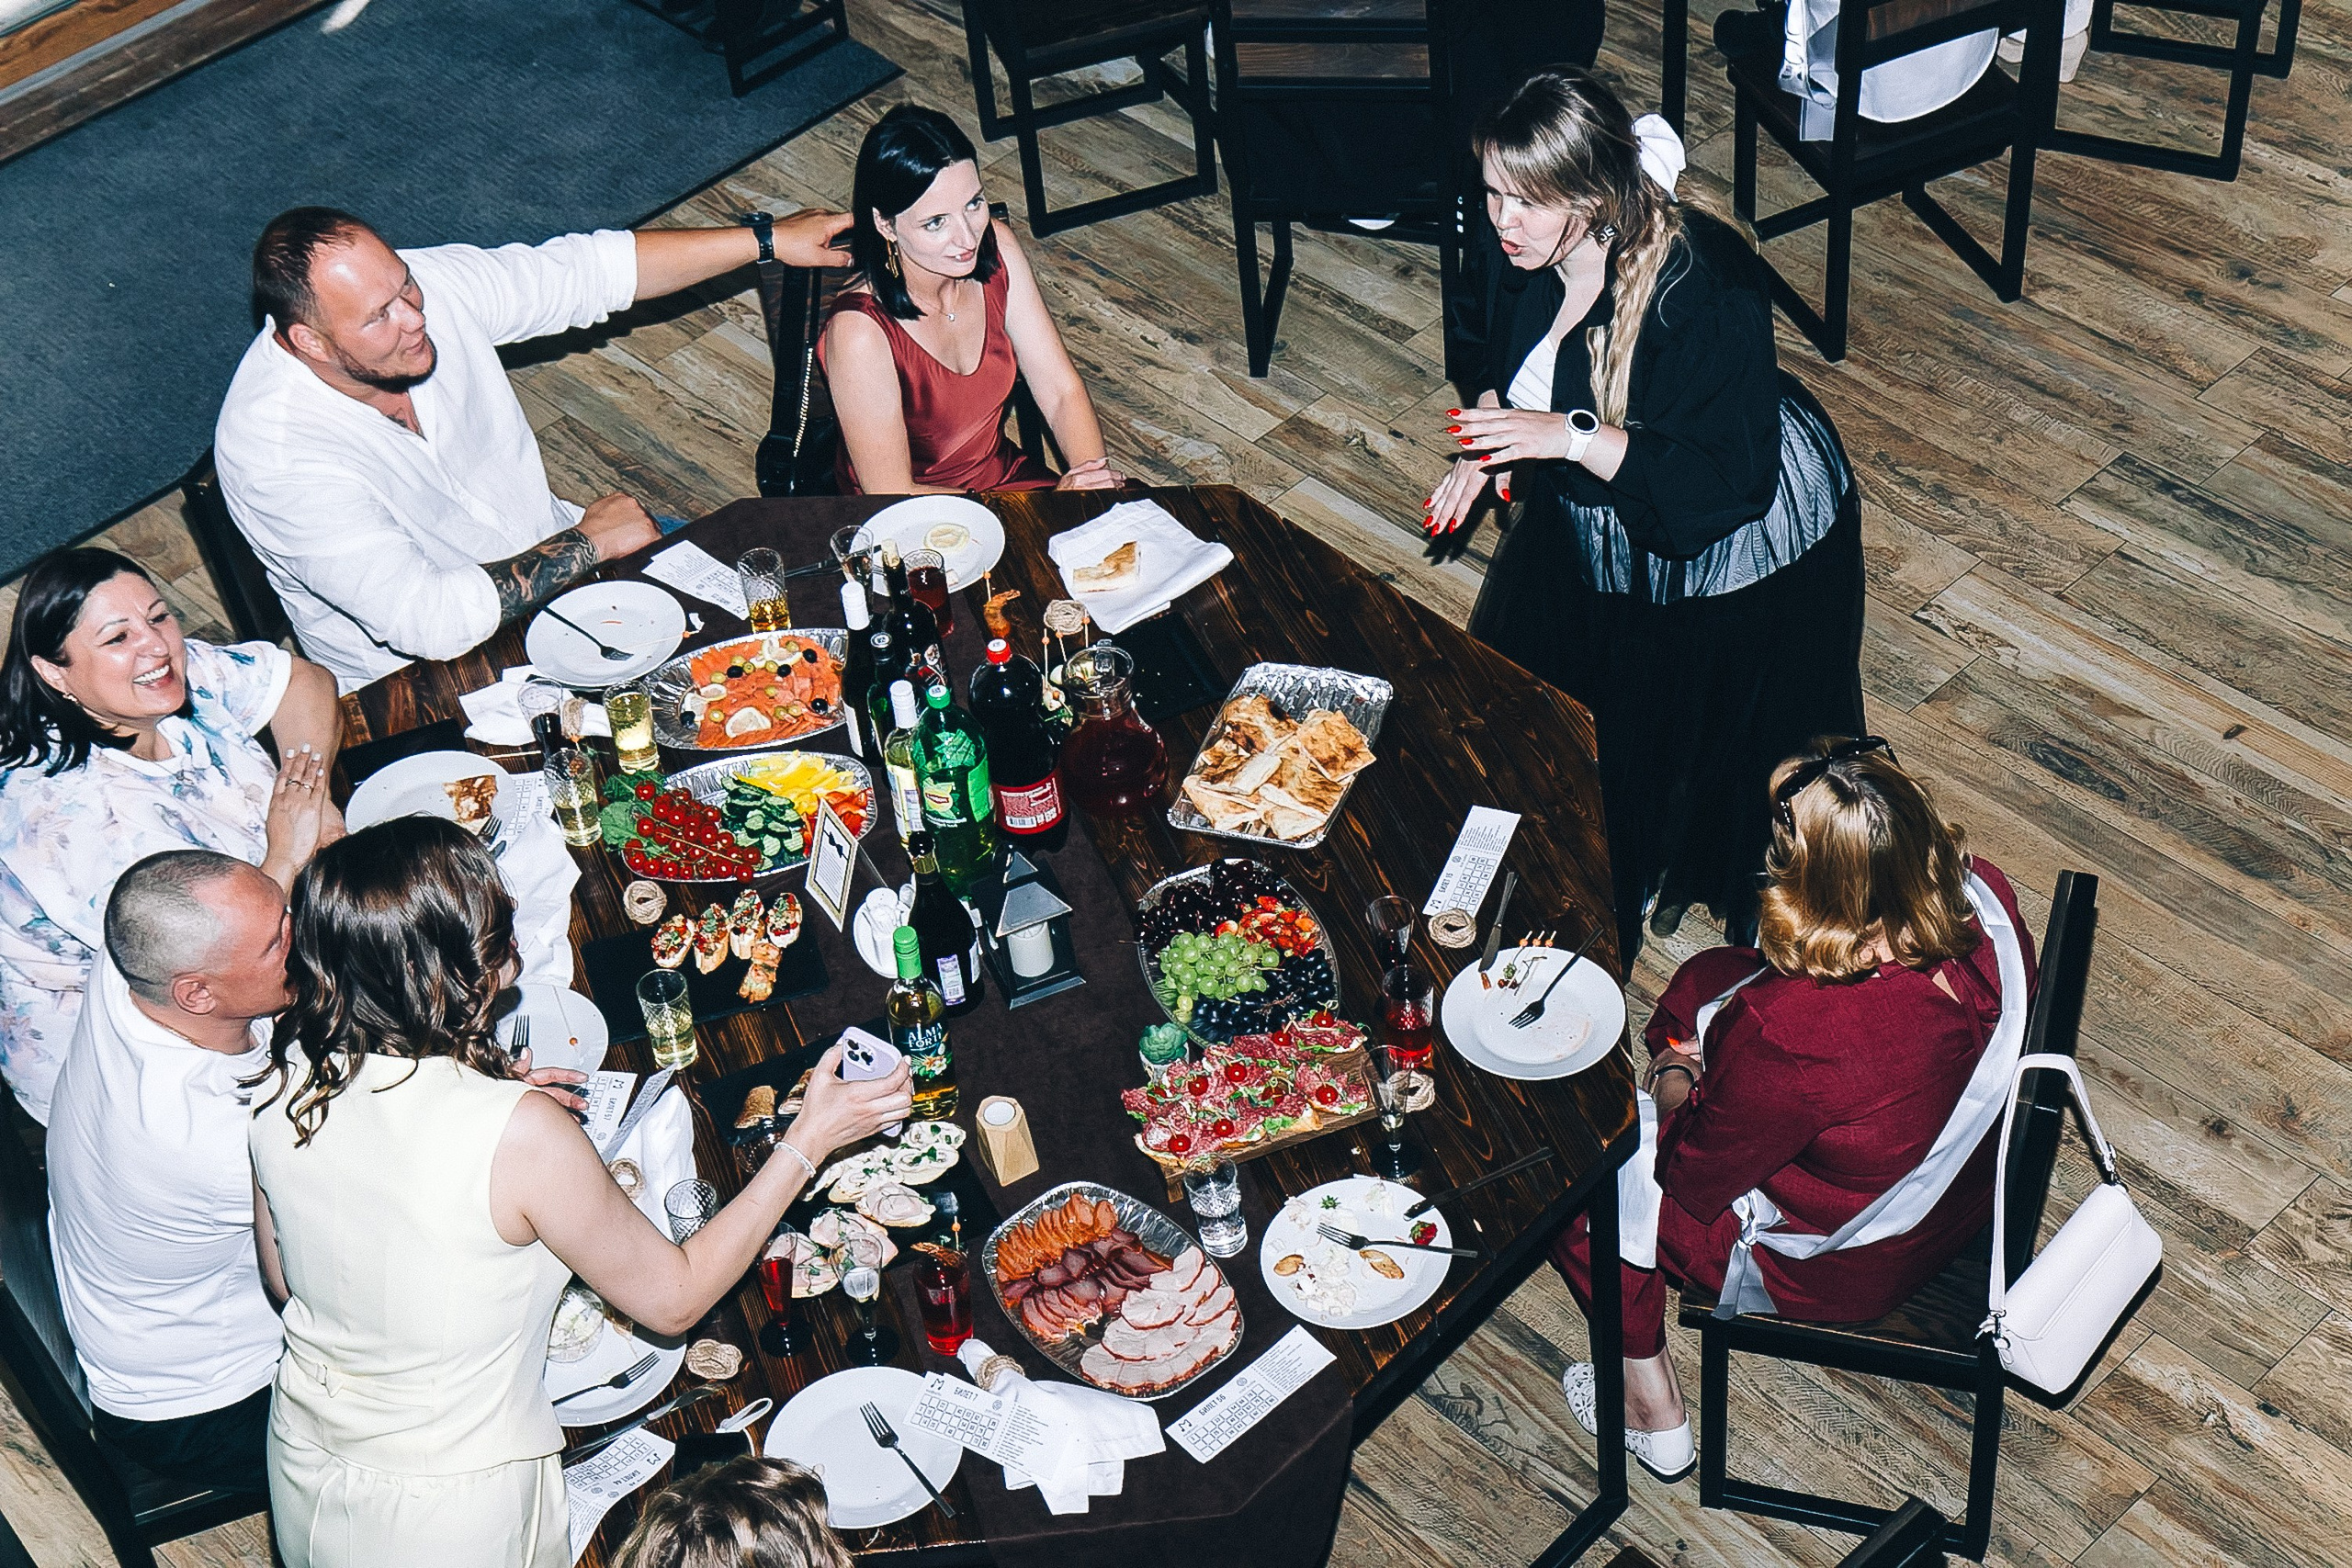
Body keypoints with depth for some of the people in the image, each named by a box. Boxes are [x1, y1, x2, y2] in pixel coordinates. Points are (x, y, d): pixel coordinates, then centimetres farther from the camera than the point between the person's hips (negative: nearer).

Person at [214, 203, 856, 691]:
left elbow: (591, 270, -2)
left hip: (548, 556, 7)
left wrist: (767, 239, -7)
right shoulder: (270, 451, -32)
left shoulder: (431, 284, -15)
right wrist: (588, 542, -25)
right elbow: (429, 622, -35)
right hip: (420, 675, -7)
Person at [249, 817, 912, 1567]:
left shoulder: (286, 1082, -15)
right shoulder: (521, 1136, -31)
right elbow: (674, 1299, -16)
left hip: (304, 1475, 6)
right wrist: (809, 1140, -11)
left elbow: (285, 1280, 4)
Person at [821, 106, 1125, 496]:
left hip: (1006, 474, 7)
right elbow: (893, 496, -20)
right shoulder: (860, 331, -27)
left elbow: (1062, 392, -3)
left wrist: (1097, 480, -22)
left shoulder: (996, 248, -9)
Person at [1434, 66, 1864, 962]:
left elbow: (1729, 480, -38)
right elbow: (1478, 341, 5)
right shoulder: (1512, 245, -19)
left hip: (1742, 540, -6)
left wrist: (1570, 434, -44)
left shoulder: (1705, 290, -39)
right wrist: (1491, 429, -15)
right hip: (1597, 518, 7)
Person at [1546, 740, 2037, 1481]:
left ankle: (1653, 1406, 25)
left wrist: (1673, 1083, 0)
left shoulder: (1787, 1036, -42)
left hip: (1837, 1272, -6)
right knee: (1705, 978, 17)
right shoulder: (1985, 898, -23)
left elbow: (1691, 1177, -21)